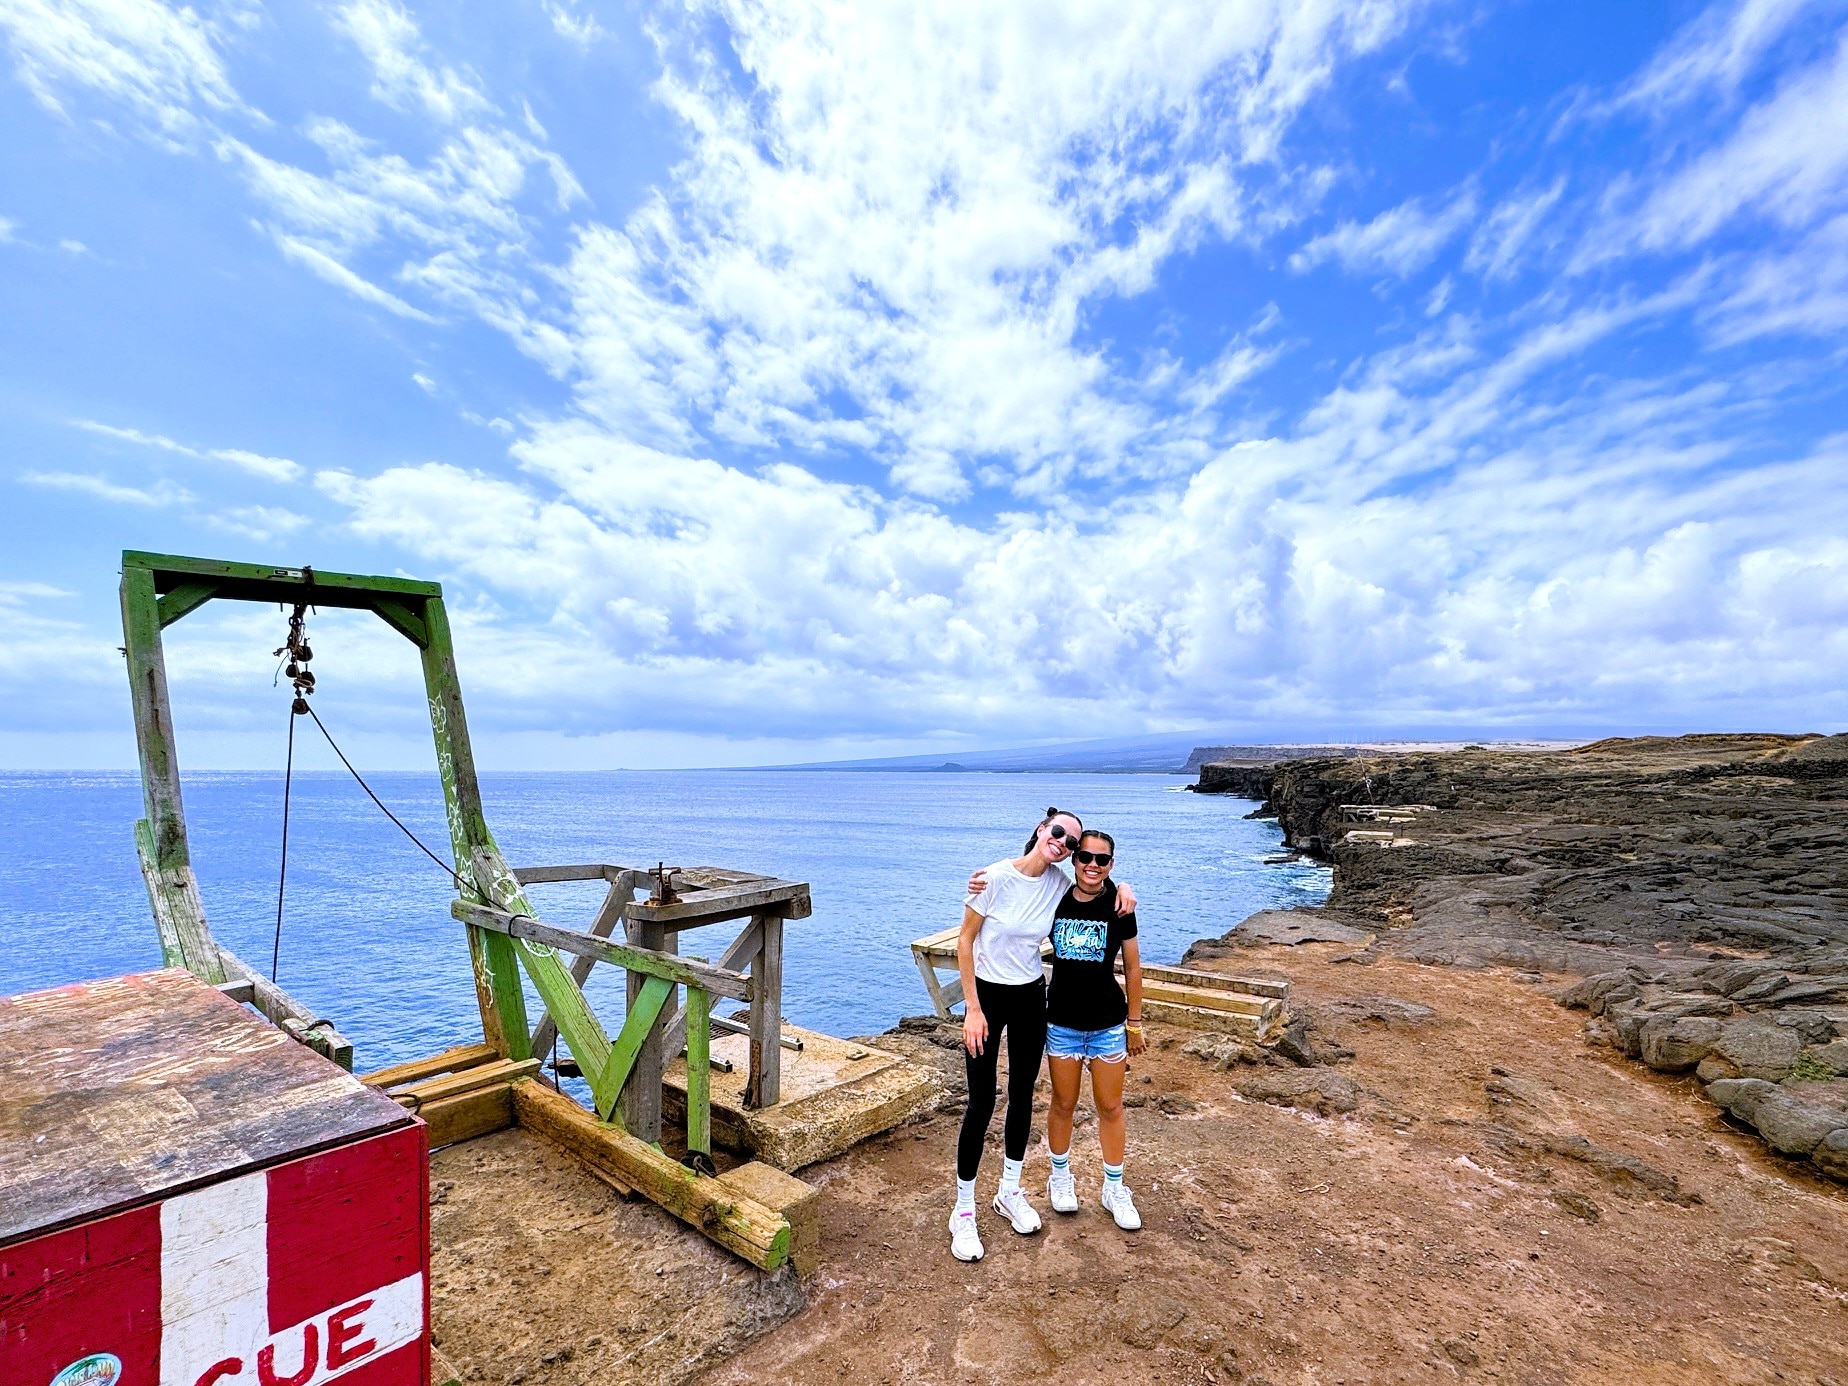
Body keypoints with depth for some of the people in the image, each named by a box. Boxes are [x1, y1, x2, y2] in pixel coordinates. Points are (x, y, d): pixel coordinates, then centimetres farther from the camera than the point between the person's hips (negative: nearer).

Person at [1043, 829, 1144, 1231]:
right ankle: (1060, 1176, 38)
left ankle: (1114, 1188, 33)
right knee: (1063, 1104, 15)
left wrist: (1134, 1022, 5)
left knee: (1110, 1108, 13)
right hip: (1062, 1022, 0)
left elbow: (1133, 968, 0)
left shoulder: (1119, 907, -9)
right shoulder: (1054, 900, -9)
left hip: (1109, 1024, 0)